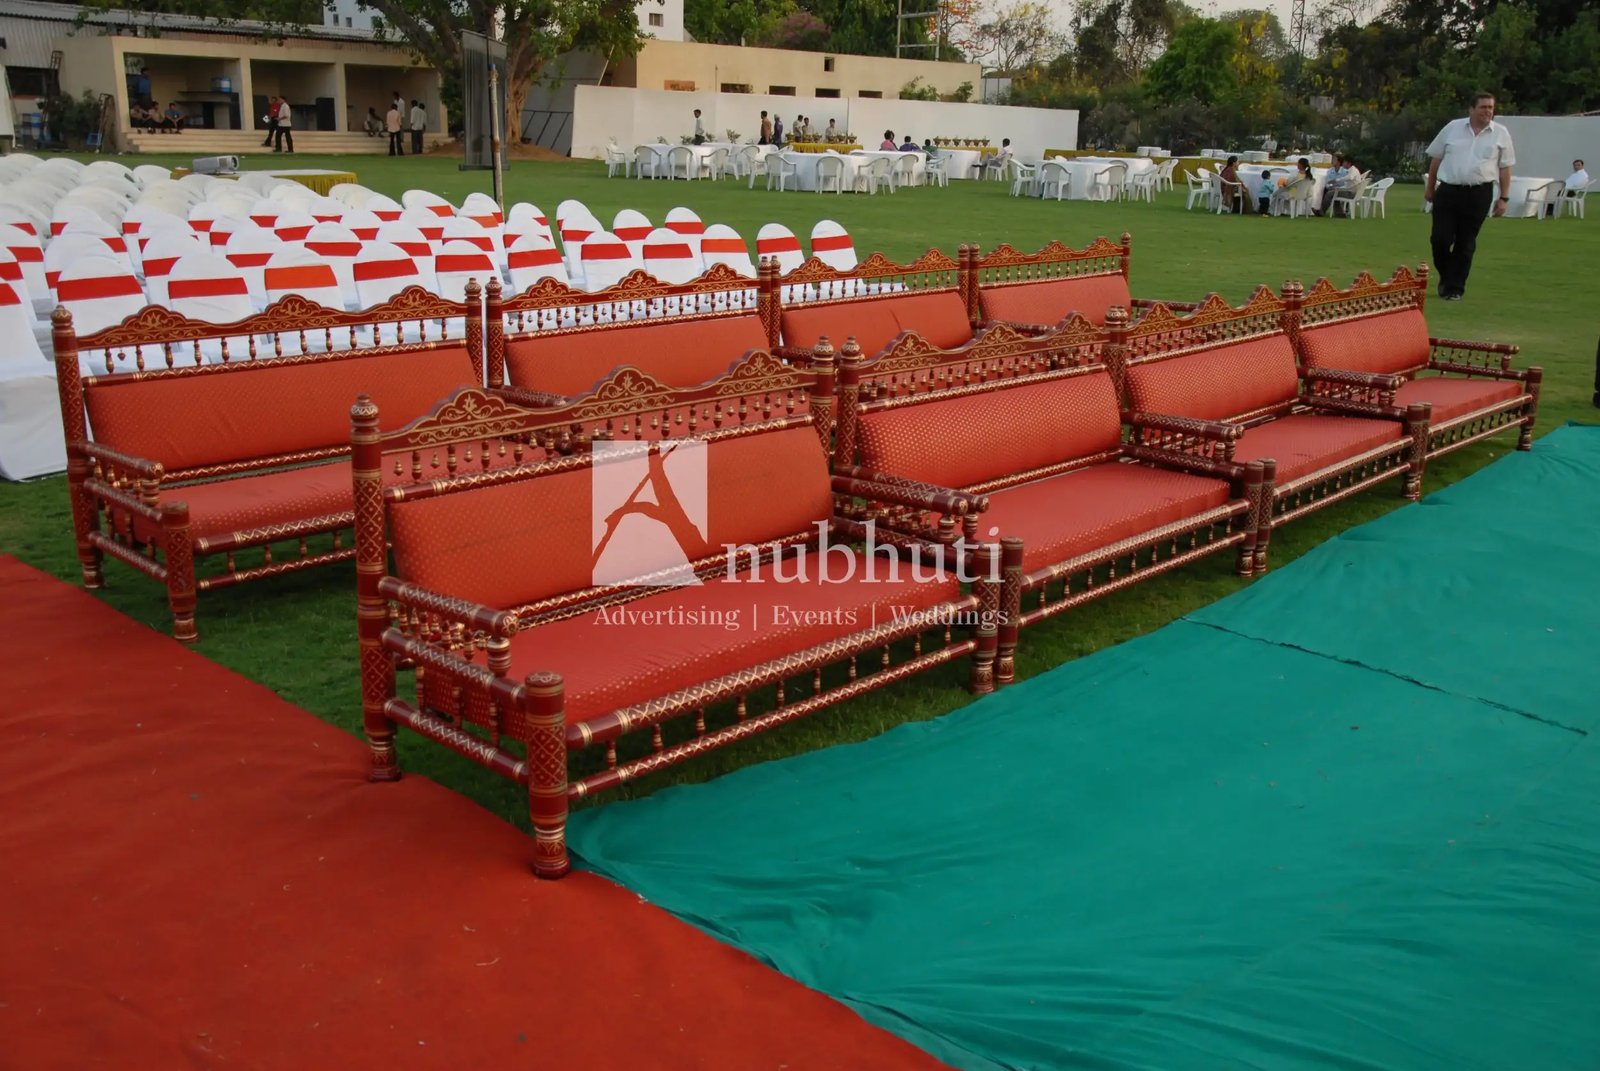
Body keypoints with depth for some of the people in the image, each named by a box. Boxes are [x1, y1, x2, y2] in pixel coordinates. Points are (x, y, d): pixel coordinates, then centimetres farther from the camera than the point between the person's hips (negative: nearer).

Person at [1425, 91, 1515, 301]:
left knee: (1465, 243, 2)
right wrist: (1430, 187, 13)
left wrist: (1504, 198, 2)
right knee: (1440, 238, -3)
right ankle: (1446, 276, 21)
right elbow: (1436, 158, 12)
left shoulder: (1501, 134, 5)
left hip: (1479, 194, -1)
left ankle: (1455, 287, 10)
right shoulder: (1453, 127, 6)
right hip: (1447, 191, 1)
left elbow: (1505, 168, 6)